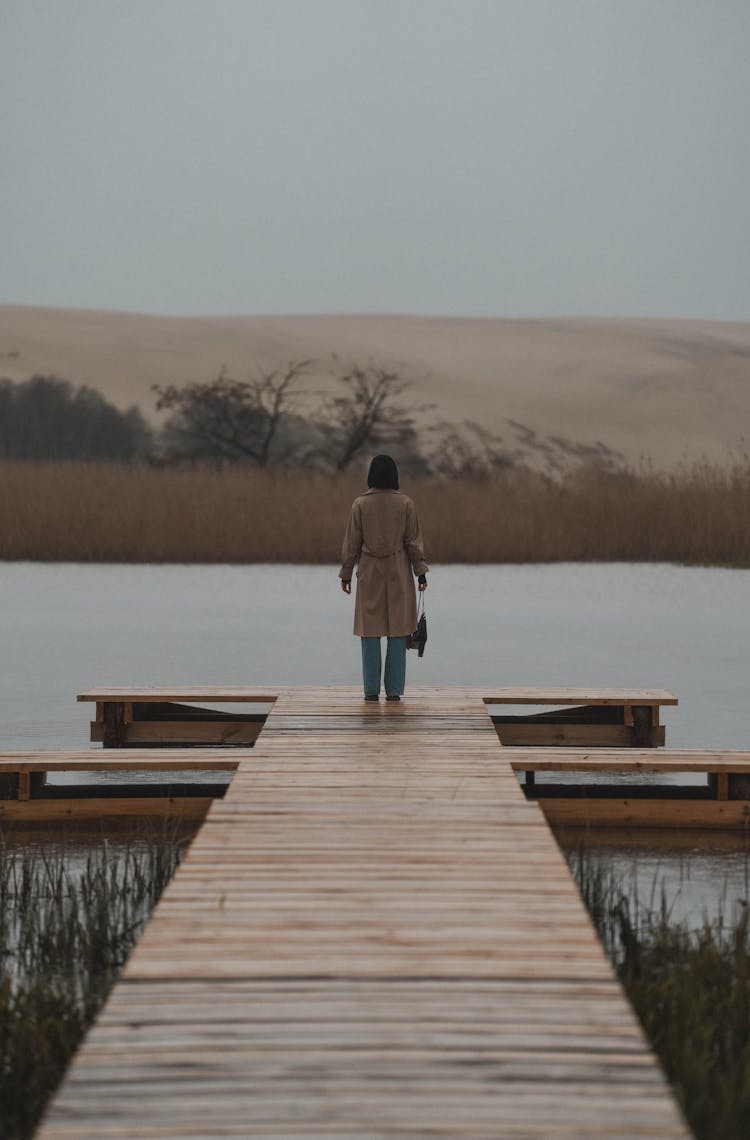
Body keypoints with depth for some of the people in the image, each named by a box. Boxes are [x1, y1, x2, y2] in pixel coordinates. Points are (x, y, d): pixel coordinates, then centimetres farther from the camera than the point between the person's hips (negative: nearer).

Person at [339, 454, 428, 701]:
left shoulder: (360, 504, -4)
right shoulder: (405, 504, -4)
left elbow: (352, 542, 0)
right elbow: (413, 541, -2)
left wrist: (346, 574, 8)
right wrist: (420, 572, 6)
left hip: (369, 573, 0)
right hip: (399, 573, 0)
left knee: (370, 632, 5)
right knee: (397, 631, 4)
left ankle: (371, 689, 3)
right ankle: (394, 689, 2)